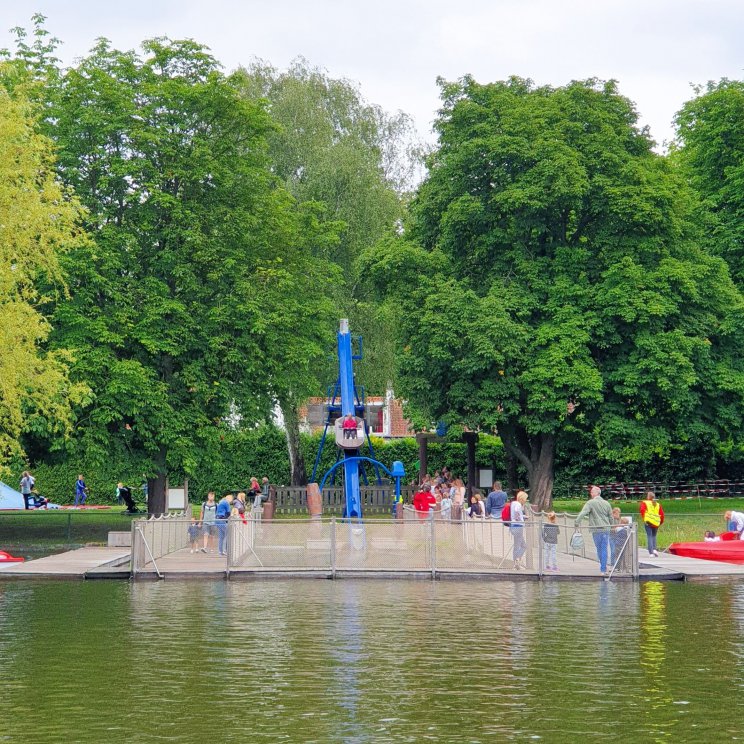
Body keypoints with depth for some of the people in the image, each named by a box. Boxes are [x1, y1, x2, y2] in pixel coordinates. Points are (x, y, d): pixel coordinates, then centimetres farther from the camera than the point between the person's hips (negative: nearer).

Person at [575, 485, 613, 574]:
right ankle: (603, 569, 2)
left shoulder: (591, 503, -6)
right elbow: (611, 518, 16)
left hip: (596, 530, -3)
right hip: (606, 529, 3)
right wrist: (610, 526, 28)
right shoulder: (606, 503, 9)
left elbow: (582, 513, -17)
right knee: (604, 549, 4)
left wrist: (577, 522, -17)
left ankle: (603, 568, 17)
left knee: (599, 549, 9)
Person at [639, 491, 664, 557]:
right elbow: (662, 514, 7)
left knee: (649, 536, -1)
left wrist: (643, 518, -7)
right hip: (656, 523, 3)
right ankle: (654, 549, 3)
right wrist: (661, 522, 18)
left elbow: (642, 509, -15)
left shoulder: (645, 503, 4)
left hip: (648, 522, -3)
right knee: (654, 536, 20)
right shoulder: (658, 504, 13)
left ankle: (651, 552, -10)